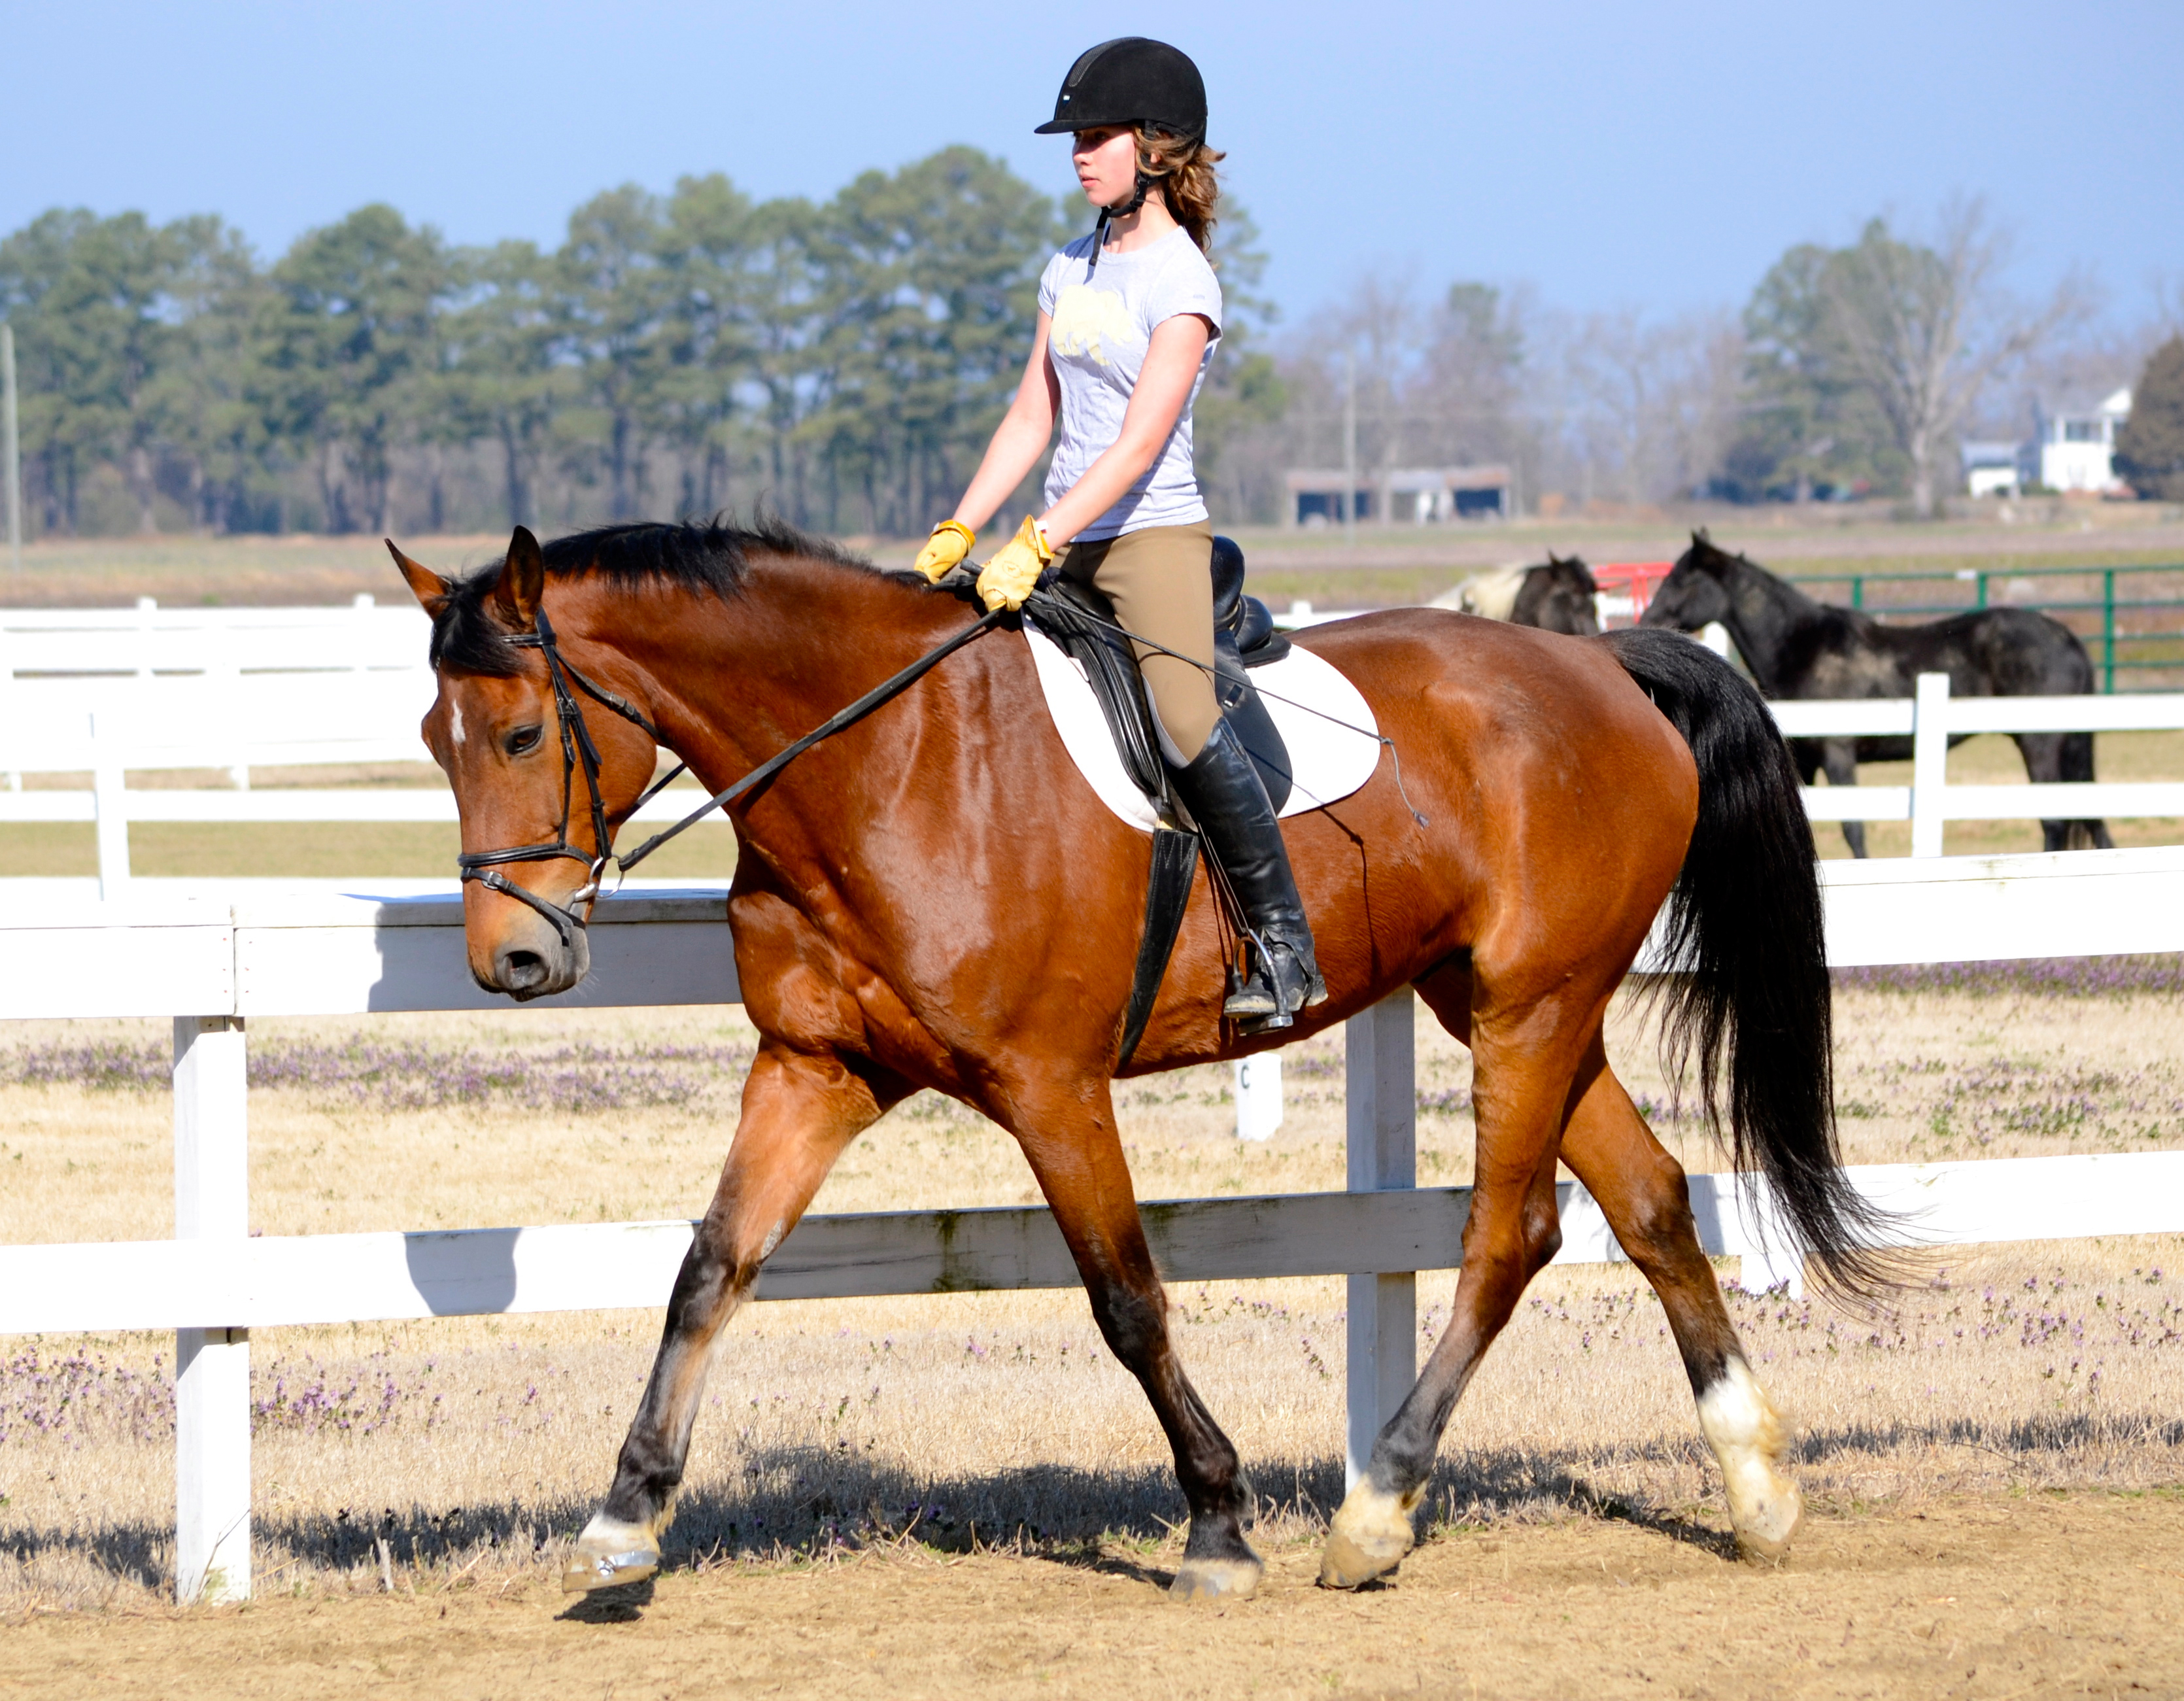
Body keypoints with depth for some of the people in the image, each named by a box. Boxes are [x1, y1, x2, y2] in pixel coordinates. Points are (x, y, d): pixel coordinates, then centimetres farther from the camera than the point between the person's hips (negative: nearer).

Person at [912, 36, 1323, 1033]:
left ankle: (1284, 945, -16)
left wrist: (1037, 546, -25)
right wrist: (956, 535, 5)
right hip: (1066, 545, 8)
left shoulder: (1180, 281, -11)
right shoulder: (1074, 268, 13)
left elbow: (1139, 445, -18)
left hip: (1154, 535, -8)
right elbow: (1033, 416, 14)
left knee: (1186, 725, -24)